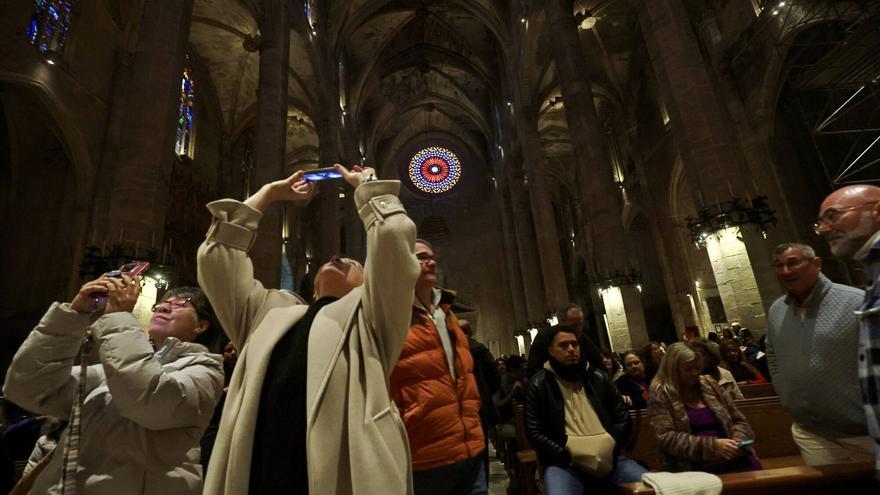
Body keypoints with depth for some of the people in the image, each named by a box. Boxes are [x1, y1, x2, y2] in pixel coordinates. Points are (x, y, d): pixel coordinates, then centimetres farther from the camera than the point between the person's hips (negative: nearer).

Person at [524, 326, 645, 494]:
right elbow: (534, 433, -3)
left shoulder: (599, 378, 13)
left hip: (607, 457, 4)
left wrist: (610, 447, -4)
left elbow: (624, 420, 14)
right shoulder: (539, 385, 0)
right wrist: (568, 457, -13)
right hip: (565, 462, -4)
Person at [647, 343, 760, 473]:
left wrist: (738, 439, -3)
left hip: (730, 457, 6)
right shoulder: (660, 394, -4)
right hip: (692, 466, -6)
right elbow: (667, 438, -13)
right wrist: (712, 445, -20)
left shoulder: (709, 383, 14)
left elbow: (738, 420, 19)